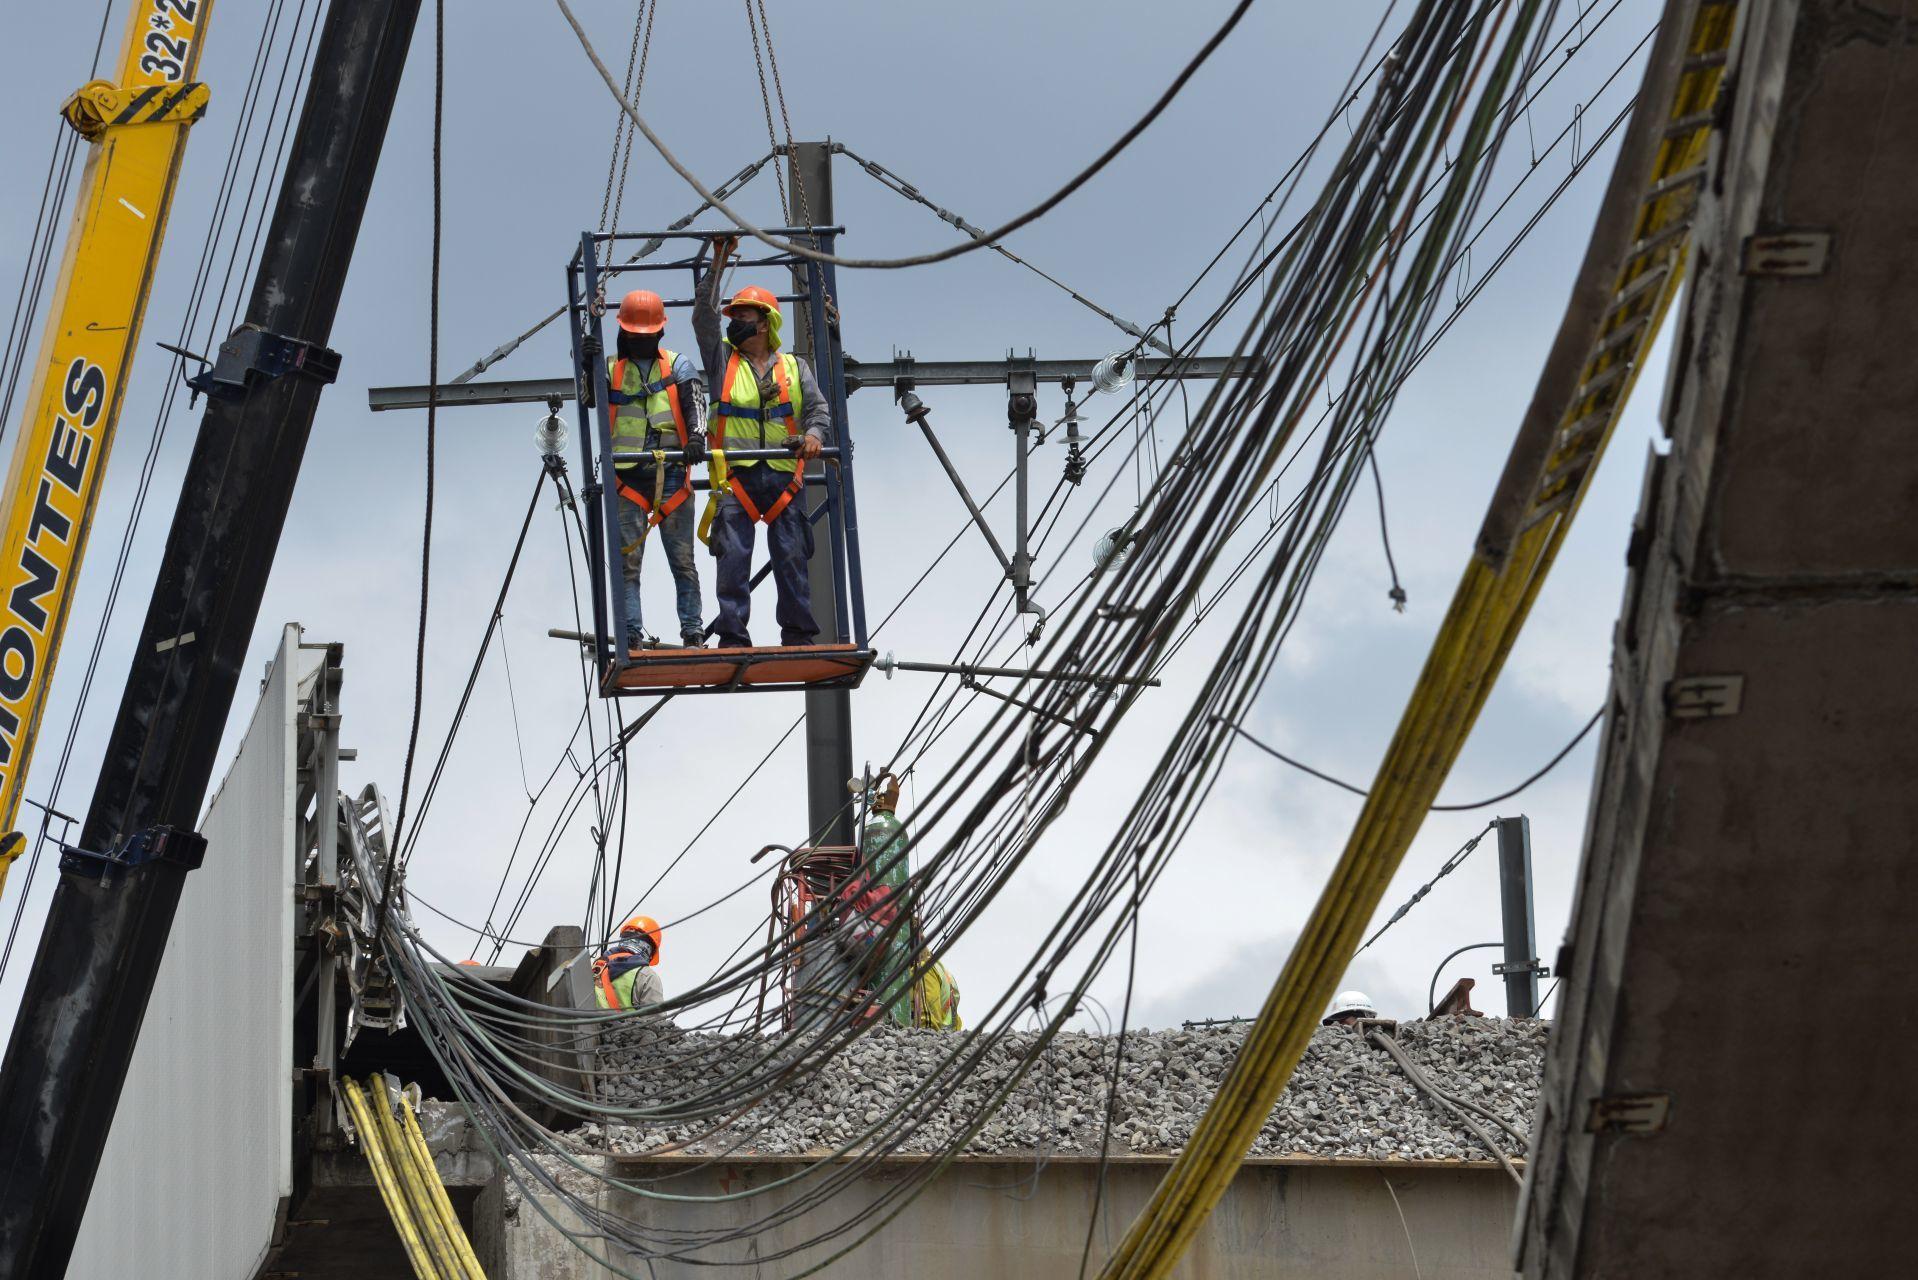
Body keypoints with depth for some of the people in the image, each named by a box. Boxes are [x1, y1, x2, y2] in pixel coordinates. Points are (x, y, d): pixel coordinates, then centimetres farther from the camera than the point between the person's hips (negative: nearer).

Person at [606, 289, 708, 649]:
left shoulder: (679, 365, 11)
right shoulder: (611, 369, 13)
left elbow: (694, 400, -4)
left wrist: (696, 434, -24)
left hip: (671, 474, 0)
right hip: (627, 477, 0)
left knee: (683, 561, 0)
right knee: (627, 562, -5)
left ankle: (693, 633, 2)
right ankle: (632, 634, -6)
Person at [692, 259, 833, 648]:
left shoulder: (794, 367, 17)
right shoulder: (722, 358, 15)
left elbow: (819, 406, 8)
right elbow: (703, 315, 6)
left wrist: (814, 433, -14)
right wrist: (718, 265, 6)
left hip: (784, 476, 1)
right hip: (735, 474, -1)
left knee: (791, 559, 0)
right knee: (733, 558, -8)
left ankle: (798, 635, 5)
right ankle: (733, 637, -7)